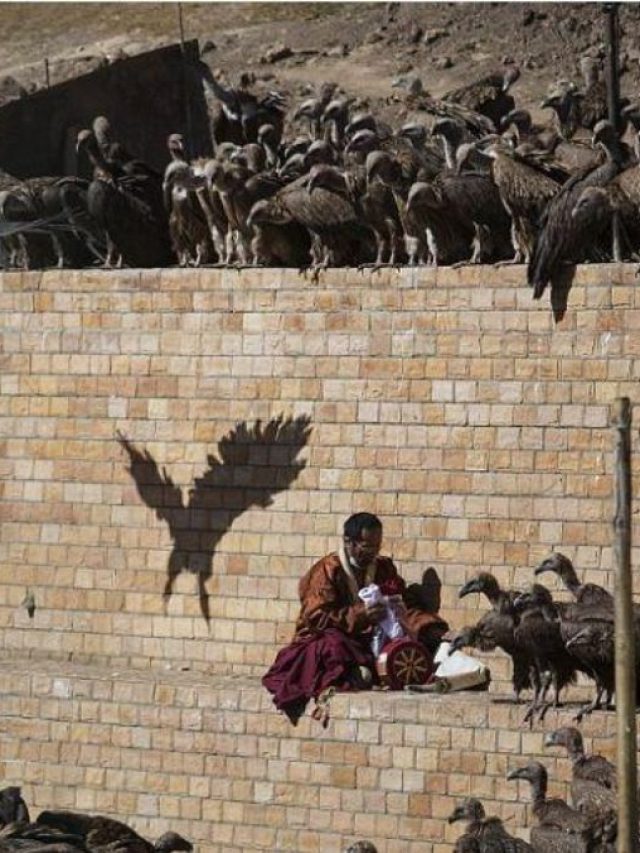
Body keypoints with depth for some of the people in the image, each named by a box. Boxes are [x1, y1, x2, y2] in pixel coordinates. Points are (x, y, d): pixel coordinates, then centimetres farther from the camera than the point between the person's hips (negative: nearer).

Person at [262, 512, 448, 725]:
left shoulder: (384, 568, 13)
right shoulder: (328, 570, -5)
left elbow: (405, 605, 6)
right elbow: (316, 618, -14)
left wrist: (427, 626, -15)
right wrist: (359, 615, -27)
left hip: (370, 640, 4)